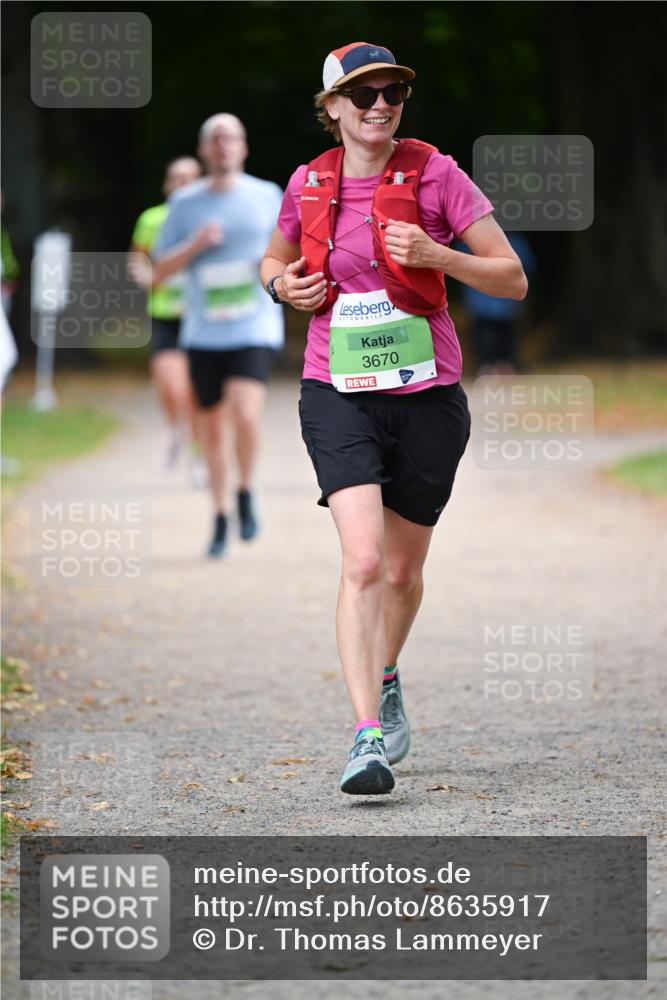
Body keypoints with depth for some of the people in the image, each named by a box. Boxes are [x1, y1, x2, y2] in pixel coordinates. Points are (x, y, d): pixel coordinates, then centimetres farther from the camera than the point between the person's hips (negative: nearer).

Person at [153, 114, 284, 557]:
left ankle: (246, 493, 4)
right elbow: (161, 270, 5)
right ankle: (220, 518, 24)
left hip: (255, 328, -2)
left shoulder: (267, 196, 3)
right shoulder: (185, 204, 4)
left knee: (245, 416, -22)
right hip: (204, 334, 2)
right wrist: (194, 245, -13)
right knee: (214, 429, 7)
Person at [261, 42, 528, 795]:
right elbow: (273, 262, 23)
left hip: (426, 395, 0)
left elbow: (513, 280, -4)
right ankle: (368, 736, -22)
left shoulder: (435, 174, -5)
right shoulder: (307, 185, 3)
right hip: (339, 395, 0)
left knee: (402, 571, 13)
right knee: (363, 560, -19)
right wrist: (283, 284, -1)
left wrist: (436, 256, -20)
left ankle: (386, 679, 44)